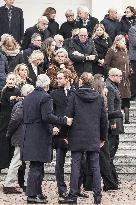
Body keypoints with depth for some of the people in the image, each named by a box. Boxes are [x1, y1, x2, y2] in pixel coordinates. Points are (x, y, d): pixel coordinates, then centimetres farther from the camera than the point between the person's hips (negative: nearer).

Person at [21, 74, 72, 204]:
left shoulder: (27, 98, 14)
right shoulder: (45, 97, -11)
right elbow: (47, 116, -22)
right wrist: (64, 121, -19)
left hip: (29, 136, 8)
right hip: (41, 136, -8)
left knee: (36, 167, 14)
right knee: (36, 167, -5)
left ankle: (37, 193, 19)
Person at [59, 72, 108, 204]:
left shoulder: (75, 96, -4)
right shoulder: (98, 98, 5)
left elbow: (69, 116, -4)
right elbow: (104, 119, 8)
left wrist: (66, 134, 4)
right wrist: (103, 137, 17)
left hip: (77, 137, -2)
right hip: (94, 139, 2)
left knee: (76, 166, 0)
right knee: (95, 167, 6)